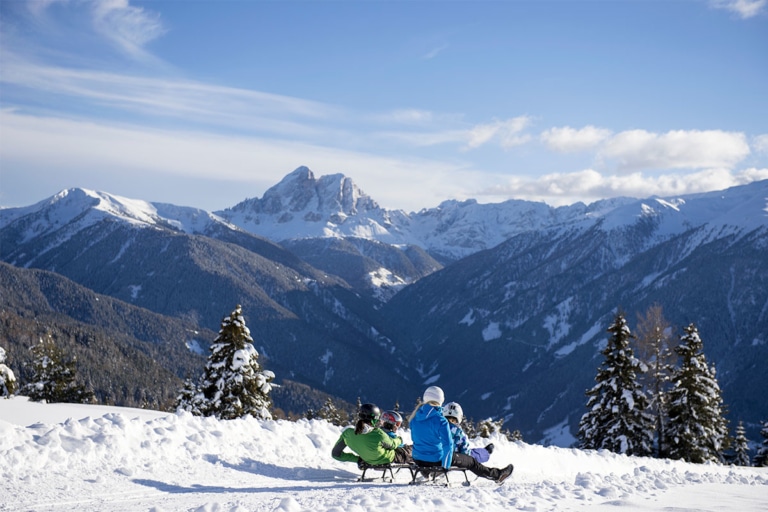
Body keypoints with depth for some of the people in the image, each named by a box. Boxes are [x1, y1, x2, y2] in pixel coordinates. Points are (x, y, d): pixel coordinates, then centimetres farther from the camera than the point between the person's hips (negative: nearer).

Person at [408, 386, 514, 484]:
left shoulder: (415, 417, -2)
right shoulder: (440, 420, -21)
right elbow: (448, 444, -21)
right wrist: (445, 466, -10)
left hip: (417, 459, 6)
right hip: (436, 459, -6)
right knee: (470, 461, 14)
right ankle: (496, 475, 26)